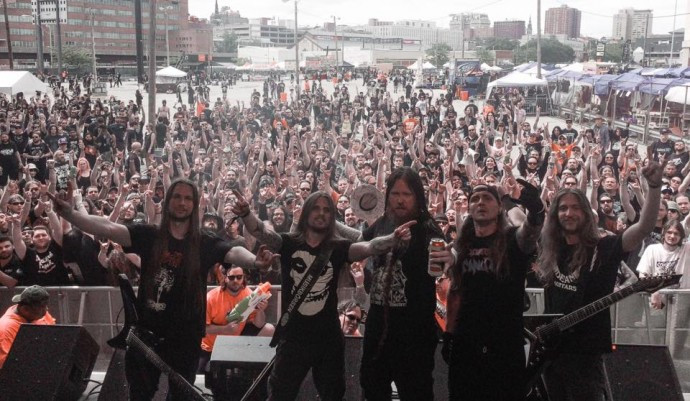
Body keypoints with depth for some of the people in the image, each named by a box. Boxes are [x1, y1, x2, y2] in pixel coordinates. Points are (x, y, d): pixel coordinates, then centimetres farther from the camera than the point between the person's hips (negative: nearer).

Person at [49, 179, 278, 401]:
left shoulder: (206, 244, -6)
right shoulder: (148, 236, -3)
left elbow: (234, 252, -22)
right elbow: (107, 228, -13)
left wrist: (255, 261, -46)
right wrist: (69, 213, -29)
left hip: (185, 336, -1)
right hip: (147, 332, 1)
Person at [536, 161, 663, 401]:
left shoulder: (603, 248, -9)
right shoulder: (549, 250, 5)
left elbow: (645, 227, -22)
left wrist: (654, 186, -31)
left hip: (585, 351, -5)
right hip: (550, 348, 5)